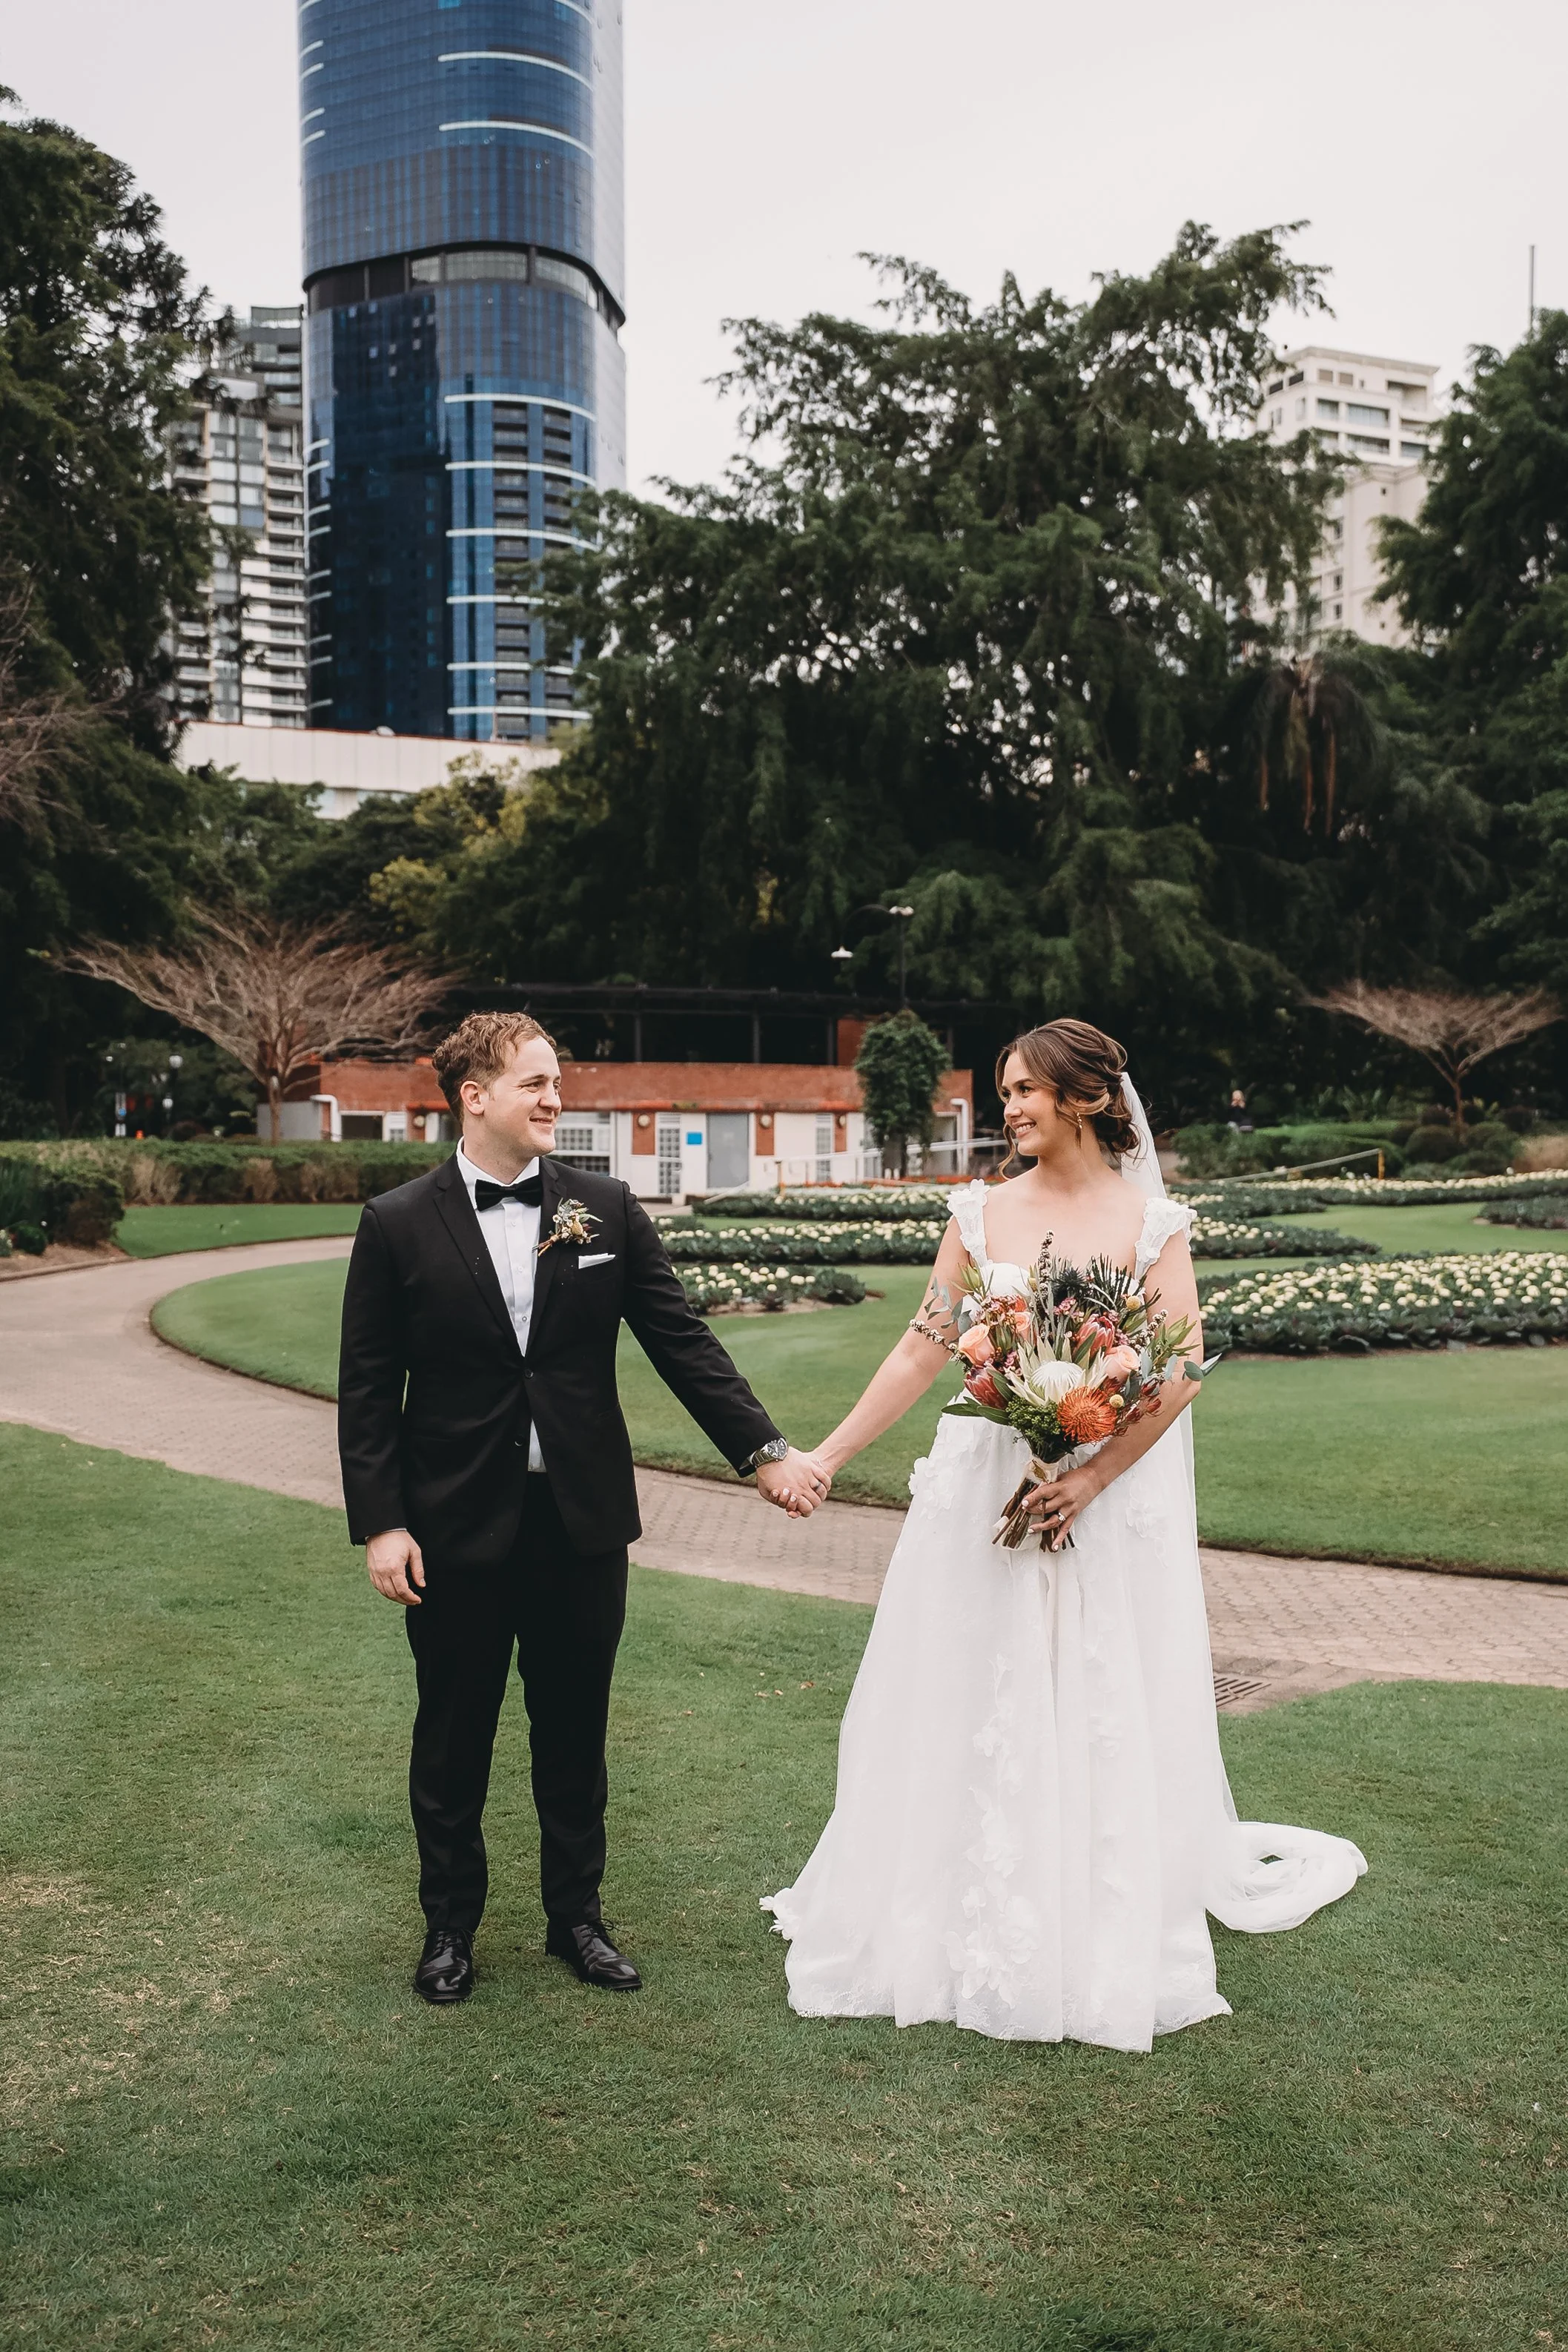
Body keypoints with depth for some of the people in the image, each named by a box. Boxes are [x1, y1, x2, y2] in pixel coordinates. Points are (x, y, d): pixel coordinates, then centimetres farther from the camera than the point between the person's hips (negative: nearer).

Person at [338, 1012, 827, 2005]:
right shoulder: (398, 1225, -5)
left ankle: (578, 1914, 33)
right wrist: (380, 1523, -8)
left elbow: (683, 1340, -1)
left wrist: (765, 1449, -8)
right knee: (454, 1736, 13)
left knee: (575, 1732, 14)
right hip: (456, 1525, -1)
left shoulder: (607, 1209, 0)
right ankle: (451, 1923, 32)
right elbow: (369, 1391, -3)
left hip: (583, 1519, 2)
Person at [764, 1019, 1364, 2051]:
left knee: (1102, 1719, 6)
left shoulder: (1150, 1220, -4)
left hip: (1111, 1494, -2)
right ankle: (963, 1931, 24)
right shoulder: (982, 1214, 3)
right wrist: (827, 1456, 1)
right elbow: (923, 1352, 4)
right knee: (969, 1712, 8)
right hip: (982, 1490, 3)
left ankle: (1102, 1950, 24)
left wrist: (1094, 1476, -20)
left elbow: (1183, 1371, -10)